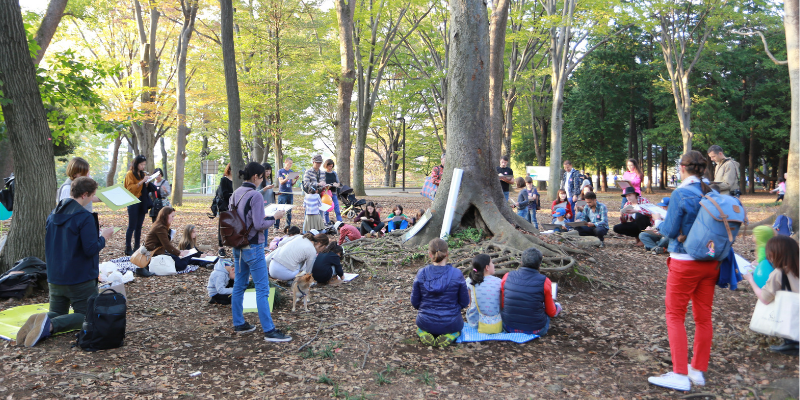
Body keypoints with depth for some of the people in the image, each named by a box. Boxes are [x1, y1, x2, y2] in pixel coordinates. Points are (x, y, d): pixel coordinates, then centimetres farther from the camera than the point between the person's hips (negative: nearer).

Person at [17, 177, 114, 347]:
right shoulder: (85, 217, -18)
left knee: (57, 313, 22)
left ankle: (37, 321, -13)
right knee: (87, 316, 6)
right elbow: (91, 249, -22)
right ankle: (50, 325, -22)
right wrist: (103, 237, -2)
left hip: (55, 279, 7)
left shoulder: (53, 214, 8)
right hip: (80, 279, -7)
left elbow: (49, 245, 19)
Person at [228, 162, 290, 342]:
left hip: (237, 246, 9)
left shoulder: (235, 194, 7)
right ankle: (269, 331, 0)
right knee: (262, 289, -4)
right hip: (252, 247, -9)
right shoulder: (255, 196, -18)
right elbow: (259, 225, -21)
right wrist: (274, 217, -6)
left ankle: (239, 324, 26)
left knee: (239, 286, 16)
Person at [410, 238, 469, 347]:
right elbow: (464, 303, -6)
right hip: (450, 324, -1)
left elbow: (415, 303, -4)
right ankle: (450, 336, 2)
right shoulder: (457, 274, -16)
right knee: (459, 324, 37)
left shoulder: (421, 273, -12)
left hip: (426, 323, 1)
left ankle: (423, 334, 3)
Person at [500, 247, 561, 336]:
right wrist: (552, 302, 19)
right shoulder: (544, 282, -15)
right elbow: (551, 313, -4)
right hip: (536, 330, -2)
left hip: (509, 328, 3)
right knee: (557, 306, 26)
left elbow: (501, 305, 1)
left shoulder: (507, 277, -8)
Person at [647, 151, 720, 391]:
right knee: (703, 316, 13)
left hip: (685, 263, -6)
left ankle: (680, 376, 0)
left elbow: (671, 230, -14)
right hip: (711, 262, 6)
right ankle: (698, 370, 23)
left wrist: (660, 225, 7)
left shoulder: (680, 194, -15)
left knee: (675, 316, 3)